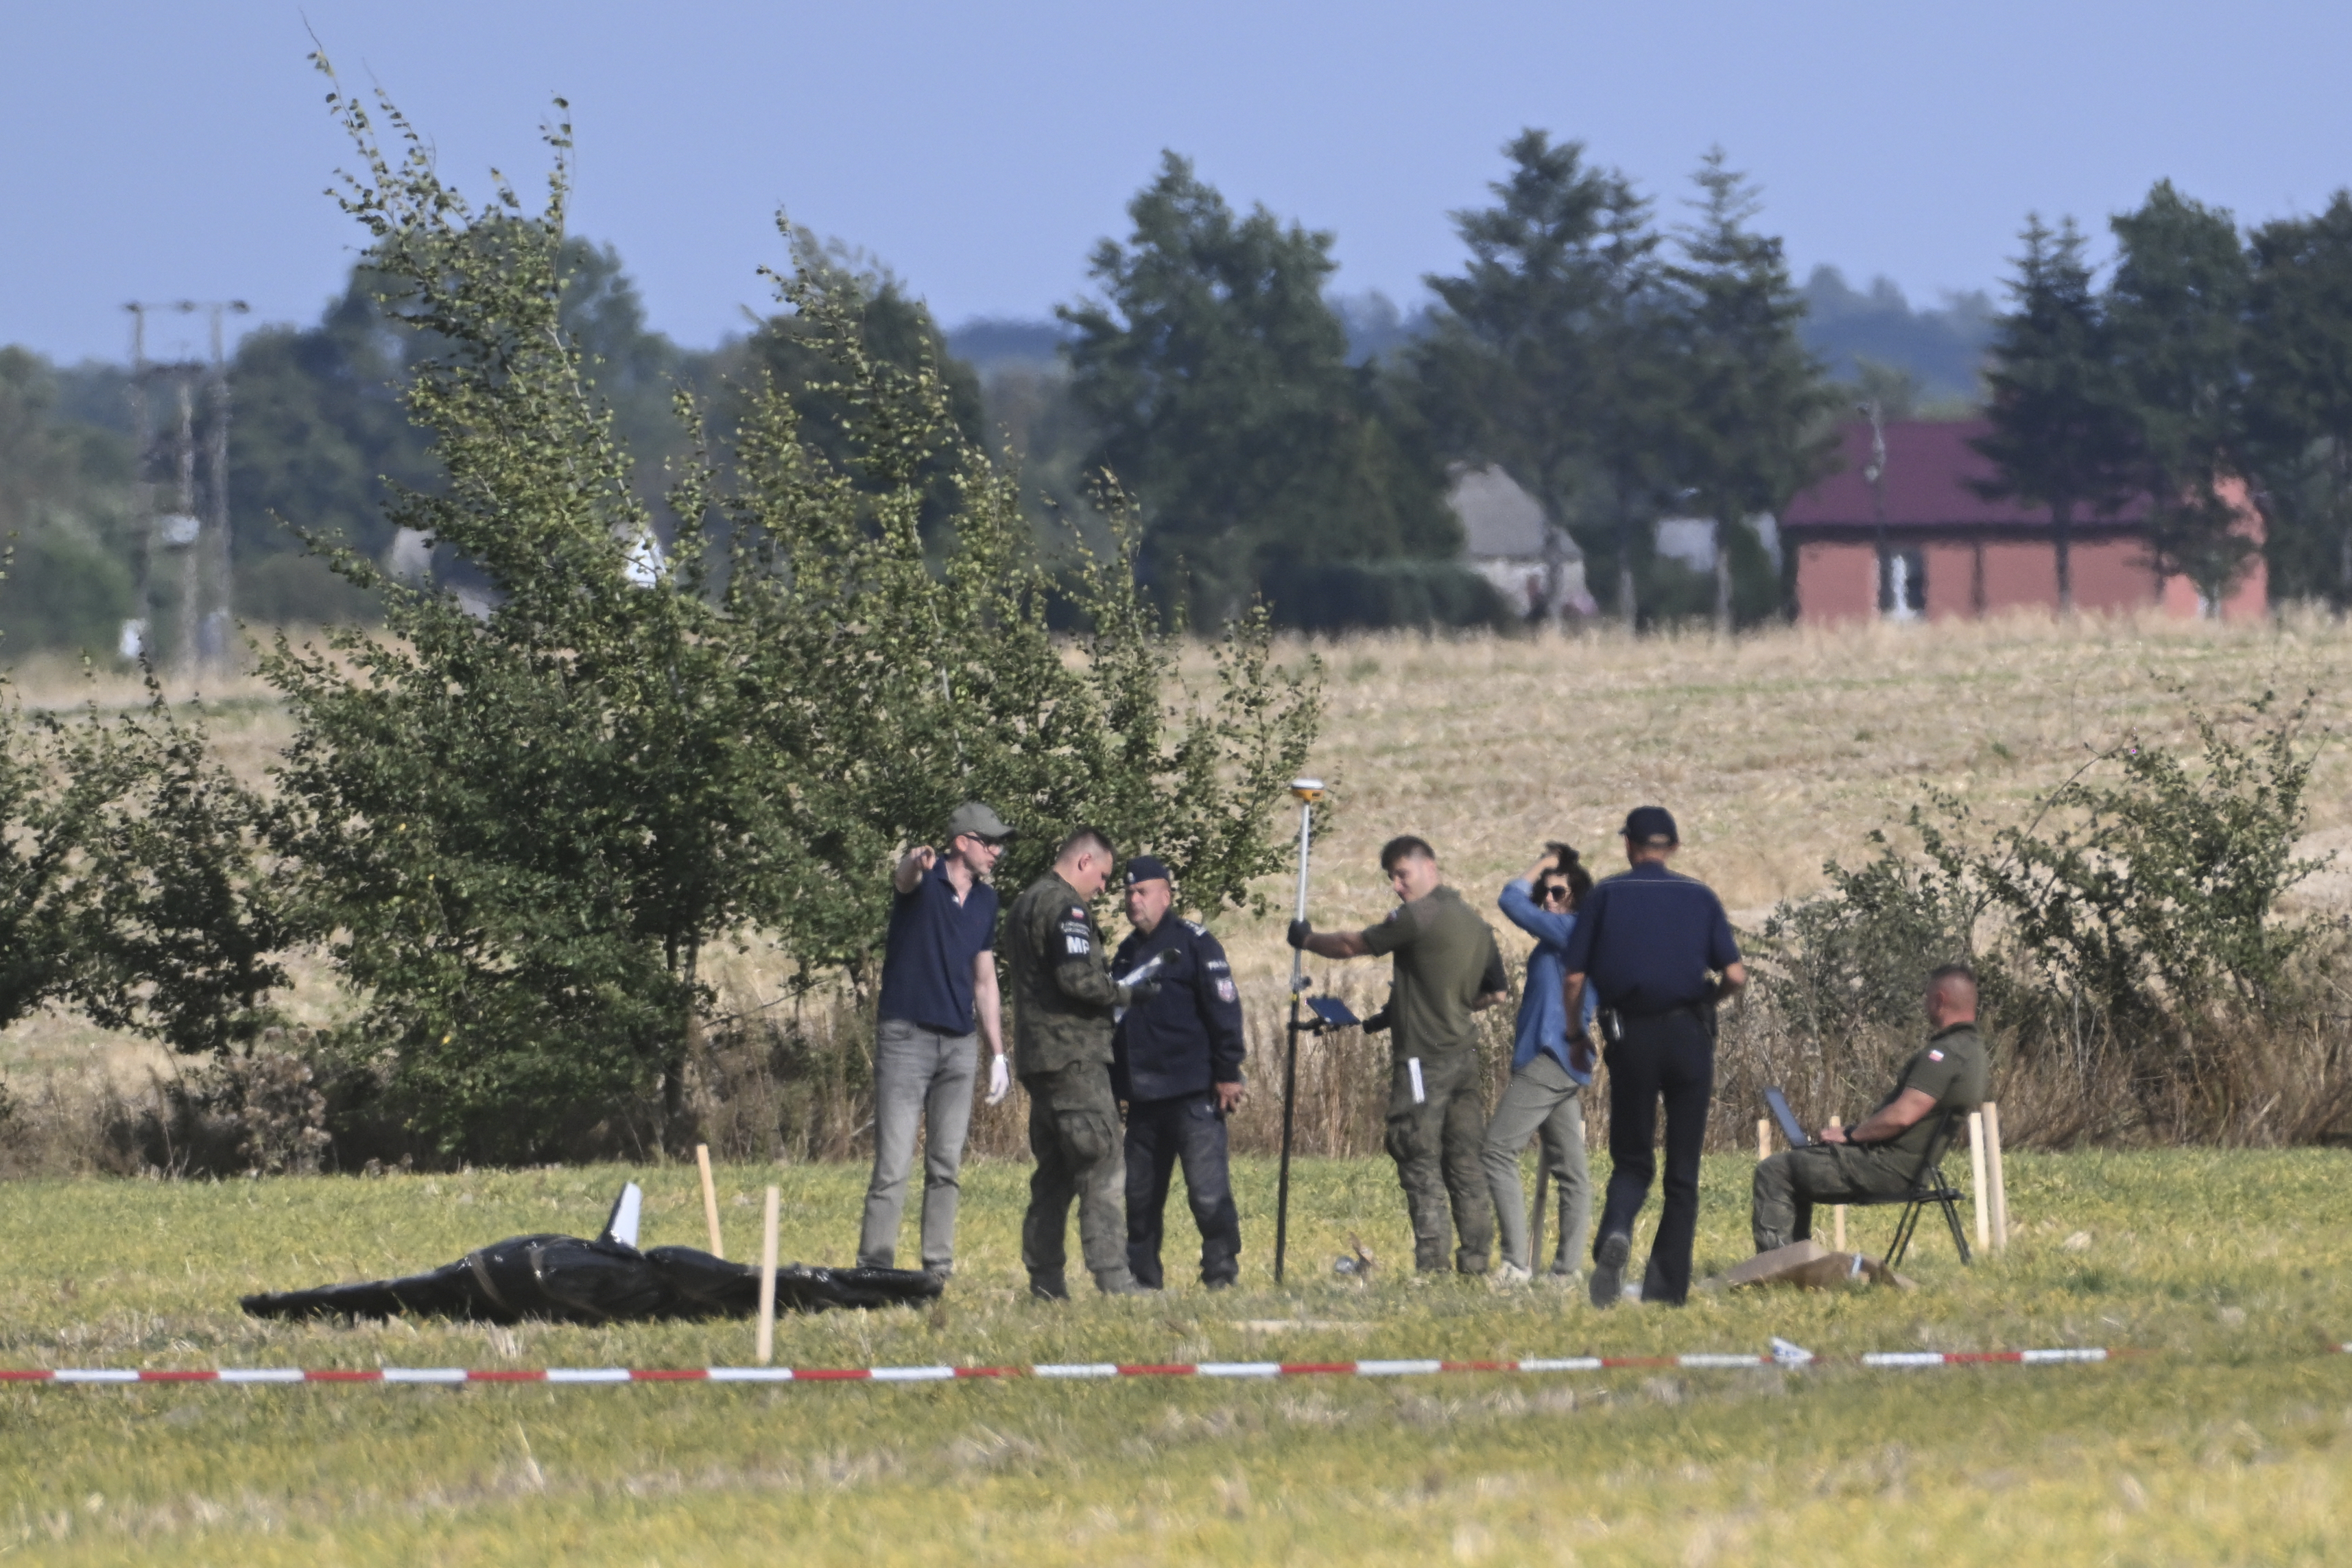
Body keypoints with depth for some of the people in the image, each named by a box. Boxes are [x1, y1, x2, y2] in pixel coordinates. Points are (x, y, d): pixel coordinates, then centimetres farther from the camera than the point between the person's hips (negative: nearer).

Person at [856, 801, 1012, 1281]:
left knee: (946, 1167, 7)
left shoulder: (985, 900, 13)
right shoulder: (924, 880, -5)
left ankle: (939, 1271, 11)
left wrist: (998, 1054, 17)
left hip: (959, 1044, 6)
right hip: (907, 1038, -6)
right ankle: (873, 1271, -10)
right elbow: (904, 879, -31)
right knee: (893, 1165, -9)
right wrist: (914, 862, -57)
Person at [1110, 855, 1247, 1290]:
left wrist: (1228, 1074, -13)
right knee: (1140, 1196, 7)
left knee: (1208, 1191, -10)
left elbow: (1224, 1009, -8)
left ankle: (1221, 1271, -3)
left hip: (1194, 1096, -7)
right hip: (1144, 1098, 7)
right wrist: (1113, 1087, 21)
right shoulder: (1127, 952, 18)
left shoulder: (1193, 942, -3)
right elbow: (1110, 1019, 25)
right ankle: (1142, 1277, 13)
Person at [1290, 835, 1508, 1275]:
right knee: (1465, 1162, 9)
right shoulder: (1475, 923, 14)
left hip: (1424, 1058, -8)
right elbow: (1495, 992, 23)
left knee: (1421, 1164, -6)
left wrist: (1306, 939, 14)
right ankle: (1476, 1257, 7)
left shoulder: (1419, 917, -11)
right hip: (1465, 1054, 8)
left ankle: (1430, 1263, -10)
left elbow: (1352, 945, -3)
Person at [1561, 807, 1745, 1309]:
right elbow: (1735, 975, -3)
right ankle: (1668, 1284, 5)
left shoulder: (1606, 896, 3)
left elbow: (1574, 977, -2)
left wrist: (1576, 1035, 13)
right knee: (1683, 1169, 9)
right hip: (1689, 1036, 0)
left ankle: (1616, 1232, -23)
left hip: (1631, 1036, 0)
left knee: (1631, 1161, 8)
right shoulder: (1700, 898, 5)